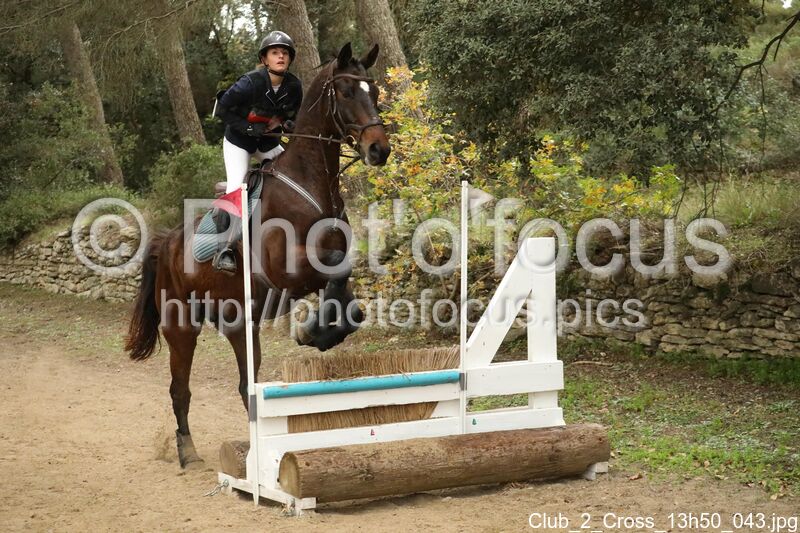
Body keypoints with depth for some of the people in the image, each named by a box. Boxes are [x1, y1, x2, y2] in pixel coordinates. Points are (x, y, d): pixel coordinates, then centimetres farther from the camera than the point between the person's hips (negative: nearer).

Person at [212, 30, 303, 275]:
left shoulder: (294, 86, -11)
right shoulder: (250, 82, -26)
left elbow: (293, 114, 9)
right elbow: (224, 109, -18)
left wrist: (285, 123, -14)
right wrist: (251, 128, -24)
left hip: (268, 142, 6)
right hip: (239, 141, -6)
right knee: (237, 191, -15)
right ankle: (224, 250, -11)